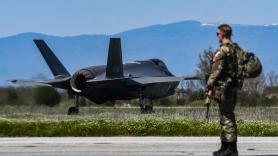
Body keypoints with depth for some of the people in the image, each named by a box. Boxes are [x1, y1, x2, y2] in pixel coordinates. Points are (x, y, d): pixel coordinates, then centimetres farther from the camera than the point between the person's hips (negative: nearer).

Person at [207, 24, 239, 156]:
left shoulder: (222, 51, -14)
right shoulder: (236, 49, 13)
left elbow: (216, 71, -18)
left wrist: (210, 87, -14)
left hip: (223, 88, -9)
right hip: (233, 87, 9)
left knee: (227, 118, -7)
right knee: (226, 117, 14)